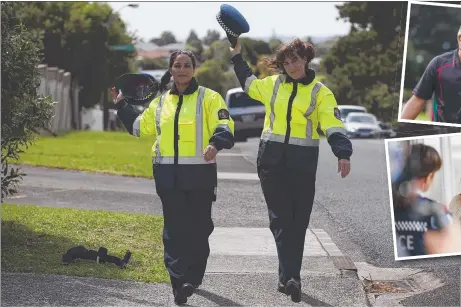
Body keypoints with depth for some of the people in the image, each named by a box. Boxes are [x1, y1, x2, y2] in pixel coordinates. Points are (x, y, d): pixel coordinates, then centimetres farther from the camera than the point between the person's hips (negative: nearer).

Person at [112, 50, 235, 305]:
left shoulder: (209, 98, 1)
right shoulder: (160, 102, 14)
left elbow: (224, 126, -8)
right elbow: (140, 127, 25)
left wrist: (215, 143, -27)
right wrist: (122, 106, 20)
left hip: (200, 172, -3)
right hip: (168, 174, 3)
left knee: (198, 227, 3)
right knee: (174, 229, 0)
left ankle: (193, 277, 16)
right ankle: (179, 282, 2)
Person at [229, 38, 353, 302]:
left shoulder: (320, 92, 1)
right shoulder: (272, 84, 10)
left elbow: (333, 125, -10)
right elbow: (249, 84, 32)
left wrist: (343, 154, -25)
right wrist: (237, 56, 32)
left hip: (303, 162, -2)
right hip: (272, 160, 2)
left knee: (298, 221, 4)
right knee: (280, 219, -6)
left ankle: (288, 277, 13)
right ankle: (291, 277, -10)